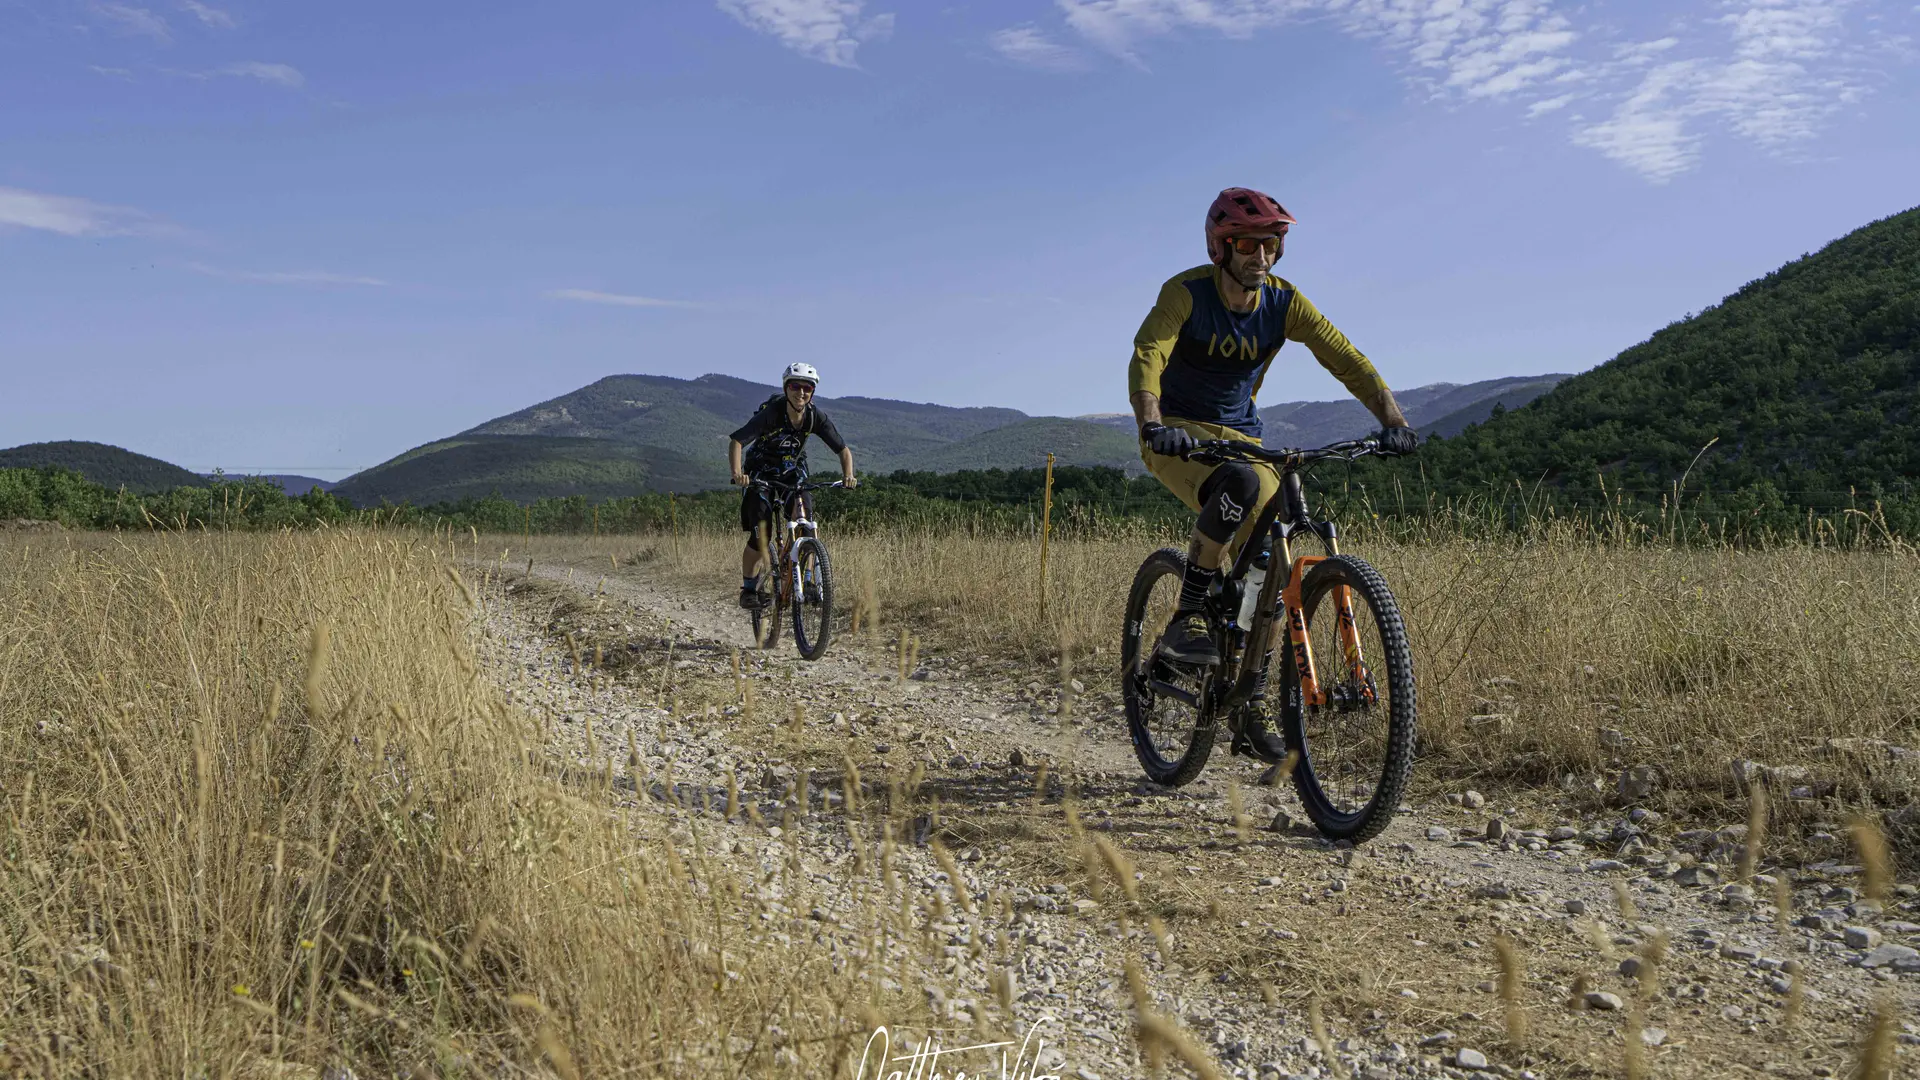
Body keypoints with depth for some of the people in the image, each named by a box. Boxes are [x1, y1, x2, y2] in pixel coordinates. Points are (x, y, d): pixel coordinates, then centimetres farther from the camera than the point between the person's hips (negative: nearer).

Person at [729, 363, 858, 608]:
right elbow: (736, 441, -30)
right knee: (760, 536, -14)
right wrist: (736, 473, -47)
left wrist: (848, 475, -29)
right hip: (761, 473, -3)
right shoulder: (771, 412, -26)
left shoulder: (816, 417, -16)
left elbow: (843, 449, -10)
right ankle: (749, 588, 4)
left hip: (793, 472, 3)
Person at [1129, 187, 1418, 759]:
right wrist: (1151, 423, -49)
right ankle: (1185, 620, -27)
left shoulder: (1283, 303, -4)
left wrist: (1391, 419, -25)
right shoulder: (1187, 292, -15)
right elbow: (1147, 355, -30)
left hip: (1238, 437, 5)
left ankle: (1250, 711, 9)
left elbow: (1347, 359, -9)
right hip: (1177, 435, -5)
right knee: (1241, 483, -38)